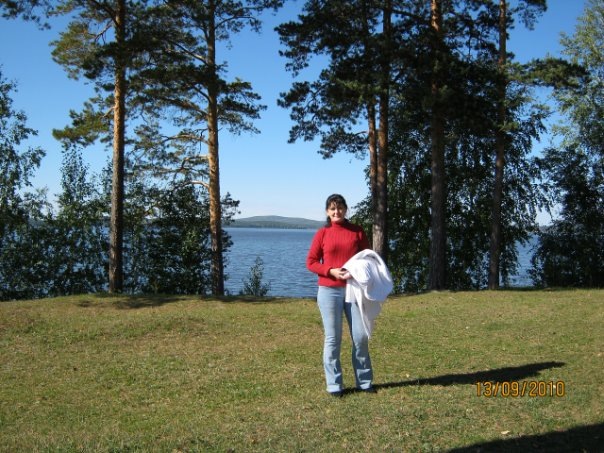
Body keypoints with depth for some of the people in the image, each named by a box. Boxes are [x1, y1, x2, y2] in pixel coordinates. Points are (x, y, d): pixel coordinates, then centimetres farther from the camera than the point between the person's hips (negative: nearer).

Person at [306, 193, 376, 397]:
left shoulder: (357, 231, 7)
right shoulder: (322, 233, 2)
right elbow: (311, 262, 1)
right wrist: (331, 271, -14)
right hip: (329, 291, -2)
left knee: (361, 336, 4)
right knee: (332, 339, 2)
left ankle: (364, 382, 18)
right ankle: (334, 385, 12)